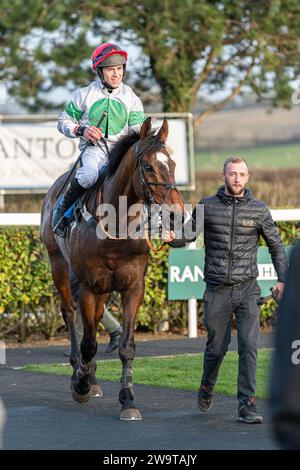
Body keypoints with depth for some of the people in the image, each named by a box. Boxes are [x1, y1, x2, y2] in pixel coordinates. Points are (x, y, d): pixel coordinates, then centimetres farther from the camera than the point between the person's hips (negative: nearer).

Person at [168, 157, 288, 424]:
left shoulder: (259, 210, 1)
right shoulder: (207, 207, 0)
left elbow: (276, 246, 8)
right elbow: (189, 234, 9)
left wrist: (282, 279, -1)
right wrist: (174, 239, -14)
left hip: (248, 290, 0)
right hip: (217, 291, 0)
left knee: (249, 346, -11)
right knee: (217, 348, 9)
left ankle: (247, 405, -7)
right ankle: (206, 389, 37)